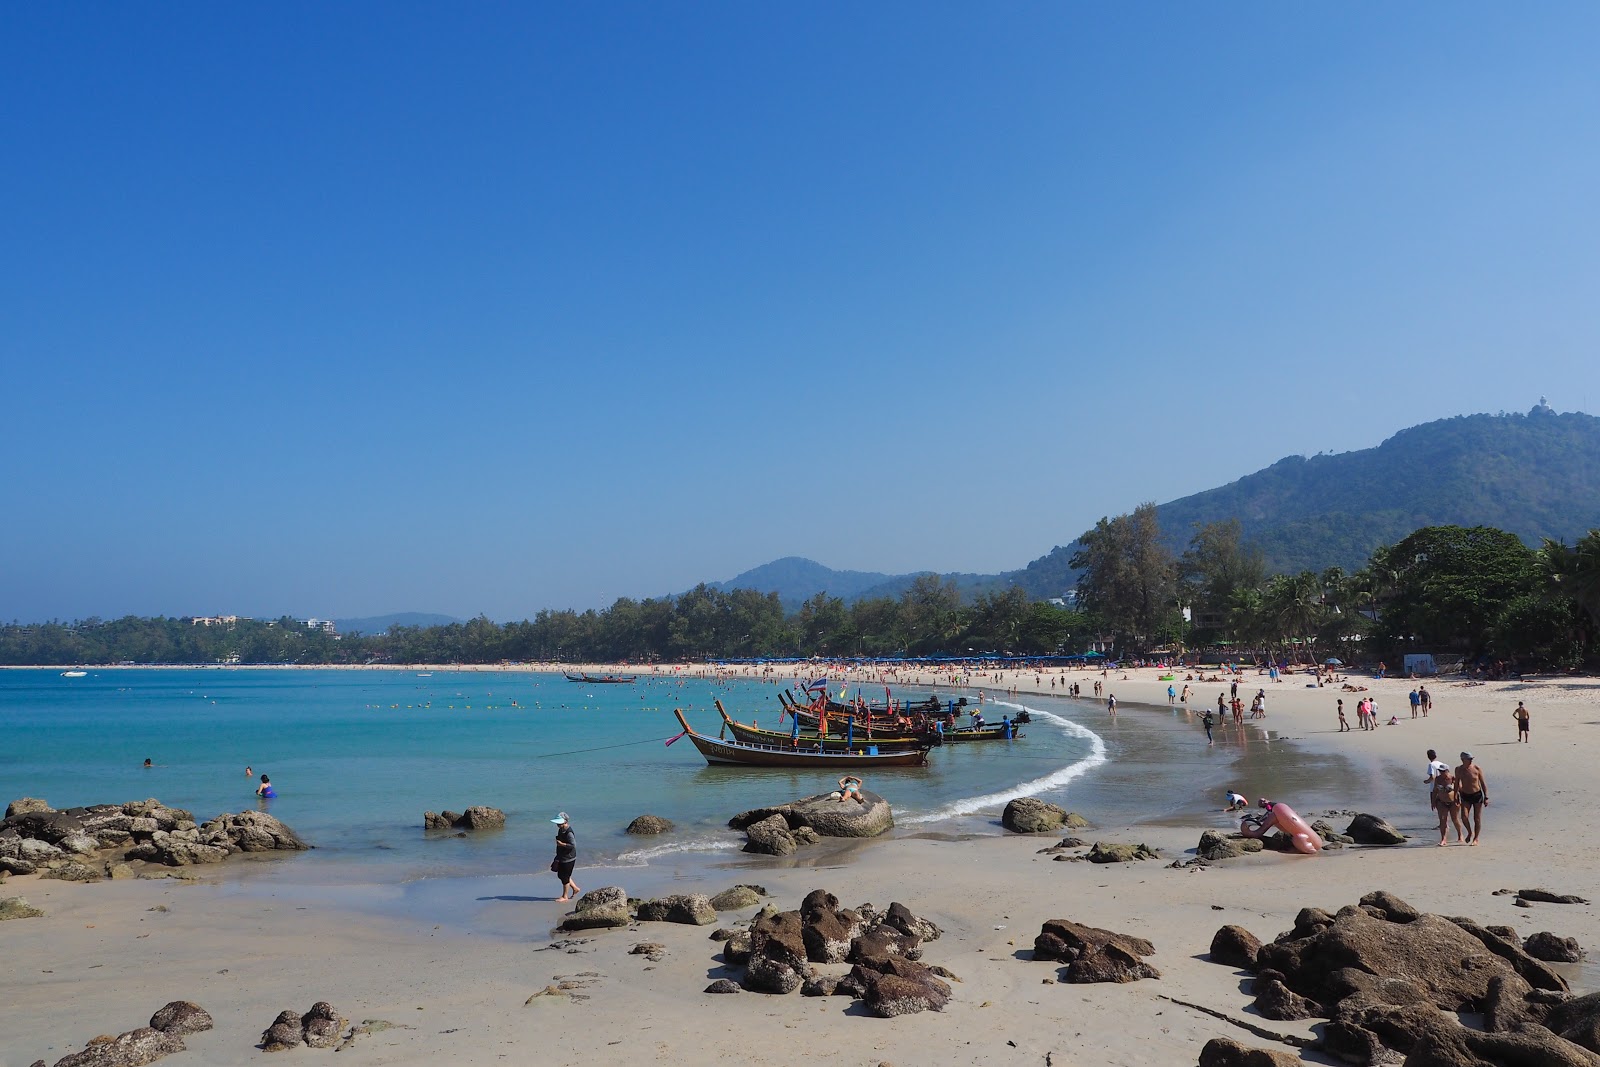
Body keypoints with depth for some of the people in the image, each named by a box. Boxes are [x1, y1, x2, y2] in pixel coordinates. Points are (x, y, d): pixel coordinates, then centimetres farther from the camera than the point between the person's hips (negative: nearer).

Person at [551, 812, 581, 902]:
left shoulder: (568, 833, -25)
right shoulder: (561, 830, 4)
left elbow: (573, 845, -31)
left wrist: (561, 844, -27)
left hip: (568, 859, -10)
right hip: (562, 858, 10)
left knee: (565, 877, 4)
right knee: (561, 875, 20)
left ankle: (565, 896, 20)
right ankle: (575, 888, 34)